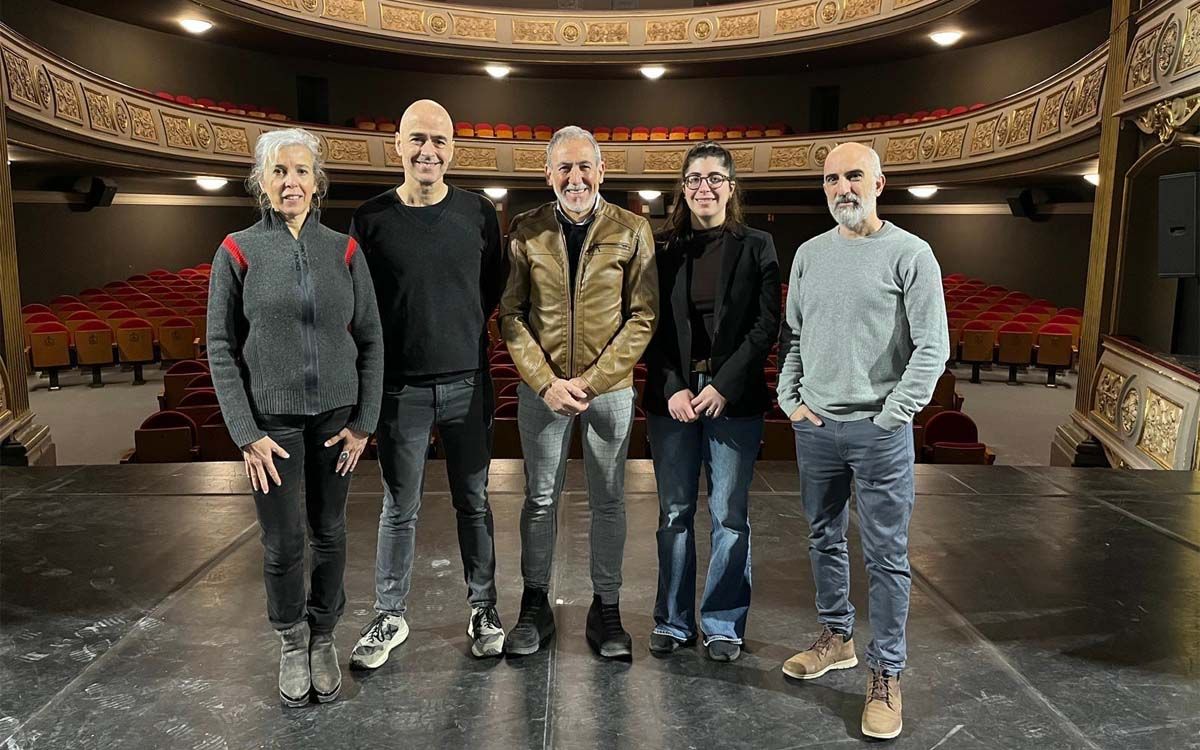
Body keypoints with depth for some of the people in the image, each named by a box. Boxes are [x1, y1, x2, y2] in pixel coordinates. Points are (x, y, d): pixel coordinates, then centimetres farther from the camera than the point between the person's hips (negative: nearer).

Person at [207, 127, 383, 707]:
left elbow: (370, 338, 2)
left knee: (329, 533, 12)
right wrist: (245, 433, -8)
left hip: (335, 413, 2)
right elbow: (221, 346, -3)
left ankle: (323, 637, 32)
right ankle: (291, 642, 29)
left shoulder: (343, 251, -1)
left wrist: (364, 420, -2)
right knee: (282, 544, 4)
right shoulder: (238, 252, -4)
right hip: (271, 416, -1)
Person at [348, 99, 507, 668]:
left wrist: (462, 333, 7)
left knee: (473, 503, 12)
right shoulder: (371, 218, -1)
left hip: (467, 383, 1)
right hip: (401, 387, 0)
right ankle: (389, 617, 25)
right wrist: (393, 346, 2)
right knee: (399, 510, 9)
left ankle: (483, 610, 27)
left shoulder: (478, 213, 1)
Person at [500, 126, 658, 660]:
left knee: (608, 502, 10)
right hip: (541, 388, 1)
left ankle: (606, 609, 26)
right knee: (540, 498, 11)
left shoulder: (632, 231, -2)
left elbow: (643, 317, -5)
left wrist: (593, 381, -13)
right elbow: (510, 314, -1)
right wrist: (547, 382, -12)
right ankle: (535, 606, 27)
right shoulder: (526, 231, 0)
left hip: (610, 388, 0)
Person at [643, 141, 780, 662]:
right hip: (671, 395, 2)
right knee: (674, 513, 8)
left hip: (734, 398, -1)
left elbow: (766, 326, -4)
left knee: (730, 516, 4)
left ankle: (724, 624, 19)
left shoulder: (756, 247, 3)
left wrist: (724, 386, -12)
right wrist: (673, 388, -9)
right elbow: (651, 326, 3)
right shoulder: (663, 250, 7)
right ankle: (672, 620, 22)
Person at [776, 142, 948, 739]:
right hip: (814, 427, 5)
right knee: (824, 540, 16)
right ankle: (836, 637, 34)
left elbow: (932, 347, -7)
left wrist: (890, 416, -11)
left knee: (886, 556, 2)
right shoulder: (809, 254, 10)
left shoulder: (910, 254, -4)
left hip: (880, 432, -4)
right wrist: (790, 399, 3)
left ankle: (886, 674, 14)